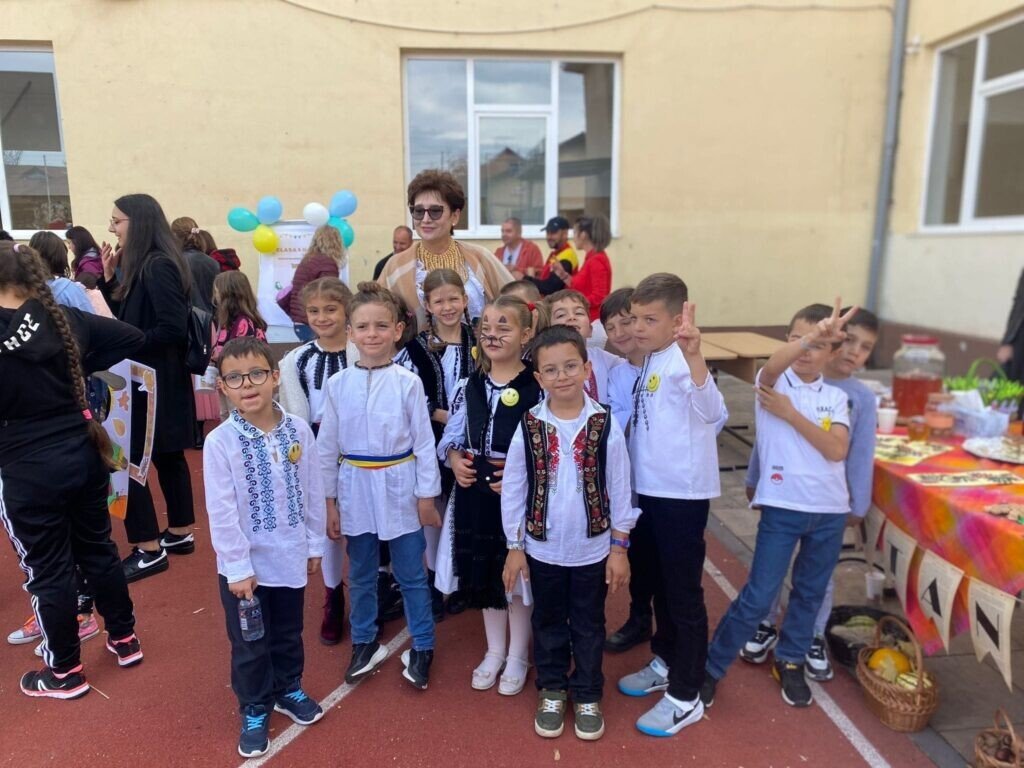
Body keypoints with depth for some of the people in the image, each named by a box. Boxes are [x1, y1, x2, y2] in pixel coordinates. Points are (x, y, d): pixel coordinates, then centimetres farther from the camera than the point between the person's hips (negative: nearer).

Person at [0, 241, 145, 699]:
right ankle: (124, 640, 34)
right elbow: (133, 337, 4)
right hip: (84, 456, 5)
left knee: (47, 569, 9)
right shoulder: (65, 319, -3)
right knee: (98, 548, 19)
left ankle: (65, 673, 24)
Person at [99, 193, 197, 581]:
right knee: (167, 457, 16)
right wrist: (110, 278, 5)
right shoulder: (141, 266, 12)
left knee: (128, 461, -4)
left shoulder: (158, 267, -19)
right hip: (151, 379, 10)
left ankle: (150, 550, 6)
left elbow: (172, 329, -25)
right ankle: (180, 533, 28)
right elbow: (130, 318, 14)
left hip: (156, 382, -10)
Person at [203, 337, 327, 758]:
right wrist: (238, 567, -14)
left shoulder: (299, 430, -8)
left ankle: (288, 690, 47)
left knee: (288, 633, 23)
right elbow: (221, 512, -16)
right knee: (249, 644, 15)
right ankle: (254, 710, 37)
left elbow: (313, 492, 0)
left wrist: (315, 545, 6)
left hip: (290, 557, 3)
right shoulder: (219, 442, -17)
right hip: (244, 565, -3)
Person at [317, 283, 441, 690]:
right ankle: (364, 642, 38)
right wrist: (329, 500, 4)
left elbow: (424, 442, -5)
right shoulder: (338, 384, -3)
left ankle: (422, 646, 29)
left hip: (399, 489, -2)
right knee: (361, 574, 18)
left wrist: (426, 495, -4)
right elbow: (327, 445, 2)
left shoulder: (408, 383, -10)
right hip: (355, 489, 3)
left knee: (411, 574, 11)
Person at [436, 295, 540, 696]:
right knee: (482, 573, 16)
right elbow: (451, 437, 12)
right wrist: (455, 460, -7)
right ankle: (494, 651, 37)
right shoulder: (468, 387, 5)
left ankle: (518, 656, 31)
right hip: (475, 492, 5)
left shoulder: (537, 389, -11)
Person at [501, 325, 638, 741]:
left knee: (588, 626, 16)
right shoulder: (529, 426, -10)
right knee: (548, 624, 18)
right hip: (542, 549, 1)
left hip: (592, 548, 0)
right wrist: (515, 546, -1)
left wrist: (619, 547, -2)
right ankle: (552, 691, 38)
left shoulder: (605, 424, -11)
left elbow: (620, 488, -5)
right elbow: (513, 488, -3)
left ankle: (587, 696, 36)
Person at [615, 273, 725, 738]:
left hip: (682, 494, -9)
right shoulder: (649, 359, 6)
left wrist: (694, 355, -52)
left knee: (684, 593, 5)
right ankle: (666, 663, 43)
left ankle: (686, 697, 21)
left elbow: (711, 412, -41)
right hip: (649, 490, 9)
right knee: (659, 584, 23)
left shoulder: (680, 362, -20)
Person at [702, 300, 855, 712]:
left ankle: (790, 662, 38)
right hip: (783, 505, -4)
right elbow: (773, 365, -31)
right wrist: (812, 334, -47)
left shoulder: (836, 397, 5)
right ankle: (710, 668, 13)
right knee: (757, 596, -2)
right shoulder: (773, 382, -5)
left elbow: (837, 450, -9)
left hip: (830, 510, 4)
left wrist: (790, 413, -15)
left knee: (810, 592, 17)